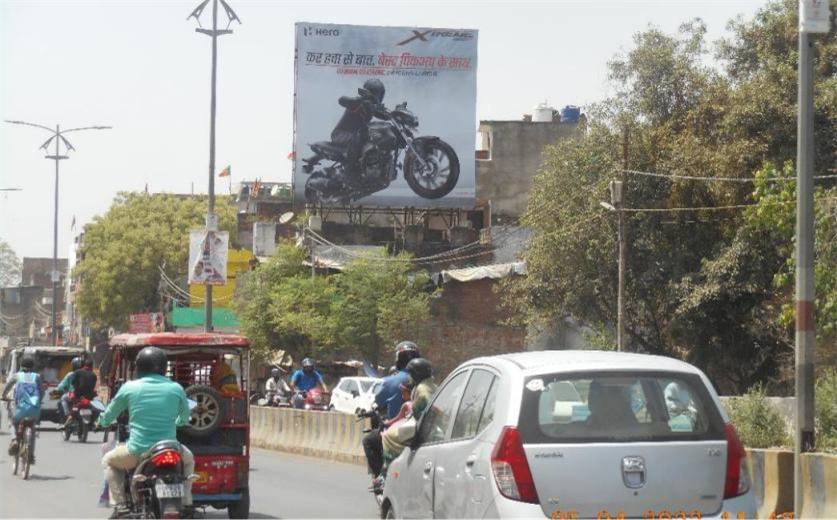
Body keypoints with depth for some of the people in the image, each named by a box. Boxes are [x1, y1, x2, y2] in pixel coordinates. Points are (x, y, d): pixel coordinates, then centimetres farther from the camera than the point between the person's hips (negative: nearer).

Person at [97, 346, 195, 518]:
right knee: (188, 459, 34)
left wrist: (102, 420, 35)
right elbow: (185, 417, 19)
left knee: (108, 461, 28)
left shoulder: (129, 388, -2)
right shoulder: (176, 389, 2)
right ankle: (186, 503, 23)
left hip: (137, 453, -1)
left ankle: (119, 503, 11)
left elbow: (108, 417, 11)